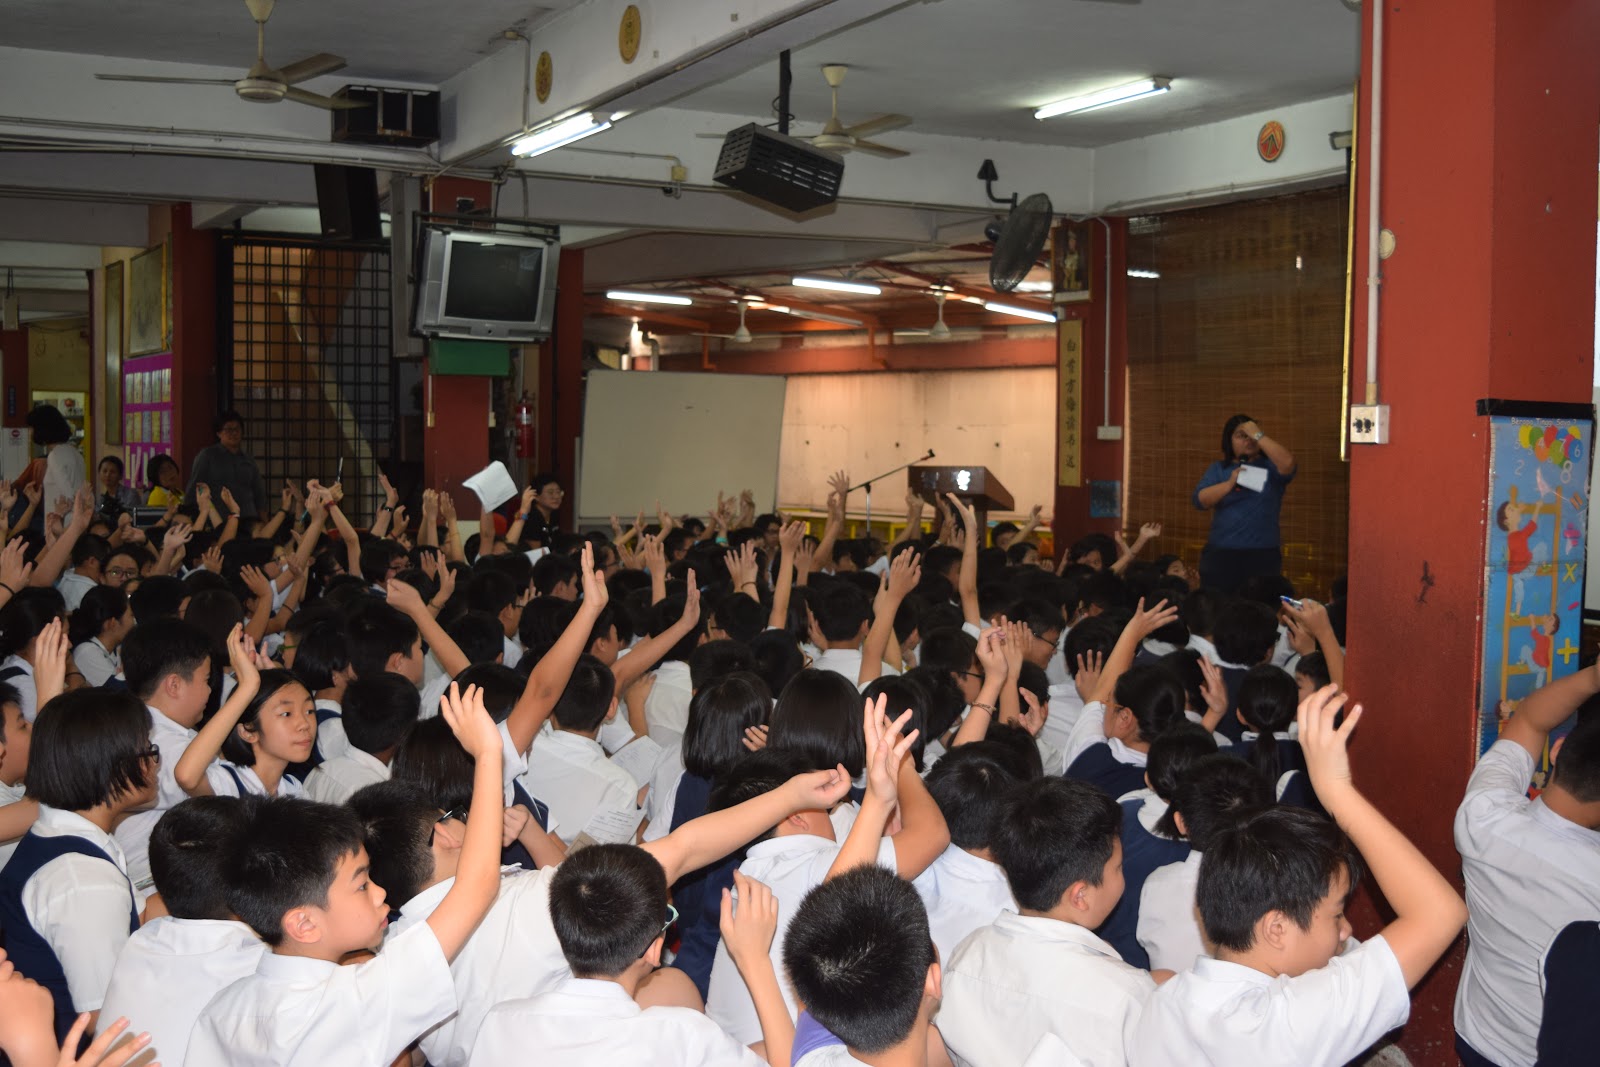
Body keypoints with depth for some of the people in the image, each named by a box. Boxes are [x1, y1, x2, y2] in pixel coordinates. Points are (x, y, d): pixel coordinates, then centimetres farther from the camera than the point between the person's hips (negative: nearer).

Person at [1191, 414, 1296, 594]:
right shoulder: (1218, 469, 11)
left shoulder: (1270, 467, 7)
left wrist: (1259, 435, -11)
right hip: (1221, 554, 1)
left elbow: (1288, 463, -16)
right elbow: (1200, 500, -1)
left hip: (1263, 555, -1)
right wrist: (1230, 483, -14)